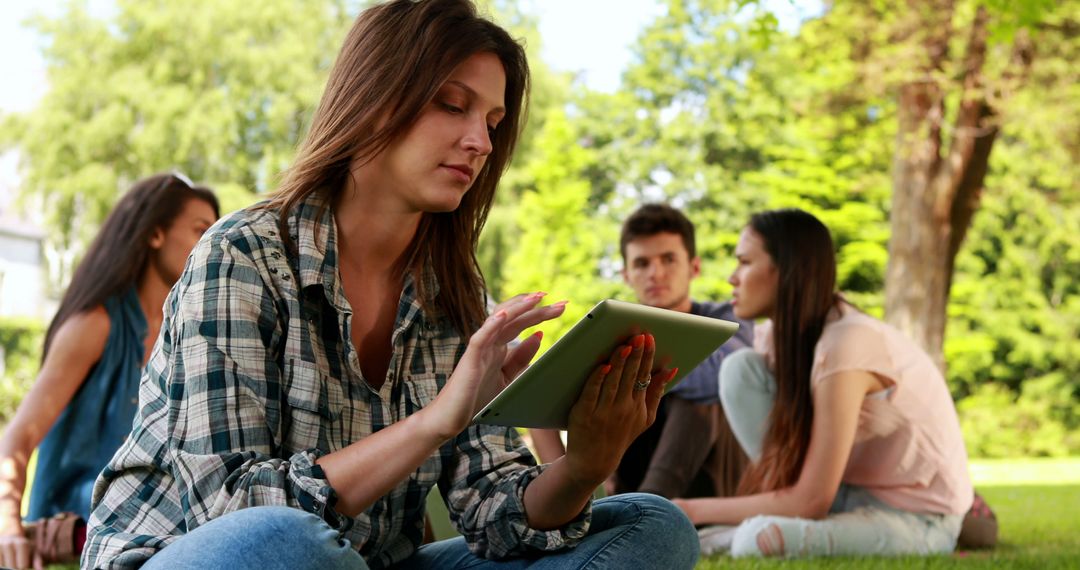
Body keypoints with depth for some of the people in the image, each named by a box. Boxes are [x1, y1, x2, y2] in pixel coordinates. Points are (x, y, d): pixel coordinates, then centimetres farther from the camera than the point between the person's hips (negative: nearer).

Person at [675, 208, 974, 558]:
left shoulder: (845, 345, -27)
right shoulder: (779, 335, -2)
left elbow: (810, 502, -26)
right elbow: (770, 454, 3)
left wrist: (693, 509, -18)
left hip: (919, 519, -8)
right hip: (853, 492, 8)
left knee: (760, 540, -37)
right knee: (740, 368, -9)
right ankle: (779, 517, -5)